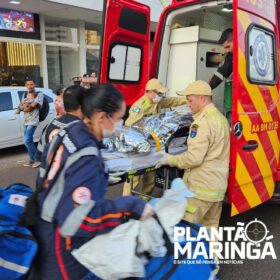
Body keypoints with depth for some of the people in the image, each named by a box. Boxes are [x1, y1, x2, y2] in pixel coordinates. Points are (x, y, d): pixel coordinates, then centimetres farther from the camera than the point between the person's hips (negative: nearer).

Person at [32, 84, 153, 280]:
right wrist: (131, 206, -31)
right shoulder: (87, 158, -32)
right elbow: (75, 219, -37)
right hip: (61, 246, -8)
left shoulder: (70, 132, -6)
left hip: (47, 229, 8)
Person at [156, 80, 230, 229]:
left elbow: (194, 158, -22)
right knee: (210, 227, 17)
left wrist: (170, 159, -9)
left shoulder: (202, 122, -18)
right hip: (218, 185, 9)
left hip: (201, 187, -9)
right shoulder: (221, 118, 11)